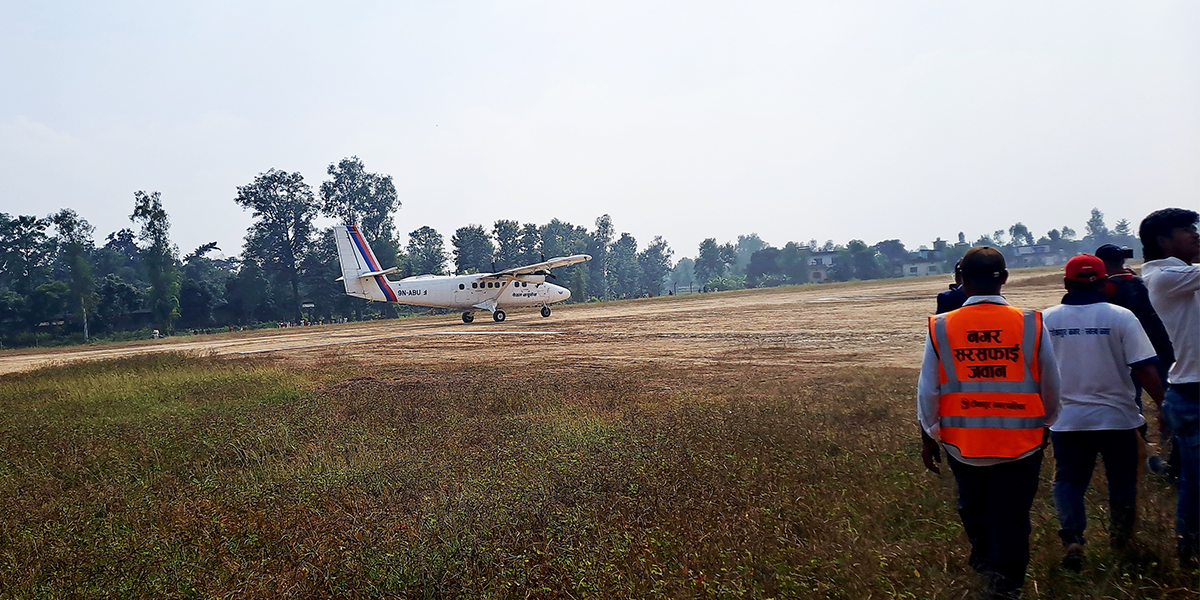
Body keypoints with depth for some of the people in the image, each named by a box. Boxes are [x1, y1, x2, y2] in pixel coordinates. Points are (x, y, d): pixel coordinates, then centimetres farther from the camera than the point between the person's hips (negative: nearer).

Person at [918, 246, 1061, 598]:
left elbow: (928, 390, -4)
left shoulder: (941, 328, -9)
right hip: (1020, 441, -1)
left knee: (974, 508, 24)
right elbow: (1050, 386, 1)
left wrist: (928, 438, 9)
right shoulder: (1031, 325, -9)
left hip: (962, 442, 1)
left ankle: (985, 562, 33)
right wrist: (1045, 425, 19)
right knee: (1011, 517, 8)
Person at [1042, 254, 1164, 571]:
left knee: (1069, 480, 10)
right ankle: (1121, 542, 29)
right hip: (1116, 417, -1)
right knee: (1122, 480, 17)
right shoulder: (1121, 317, -9)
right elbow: (1145, 369, -12)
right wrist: (1163, 406, -2)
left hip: (1067, 420, 1)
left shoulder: (1045, 320, -3)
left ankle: (1072, 540, -8)